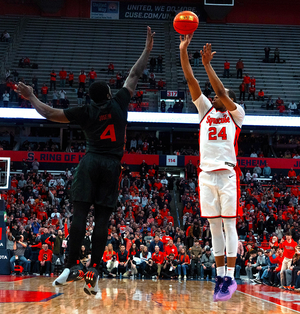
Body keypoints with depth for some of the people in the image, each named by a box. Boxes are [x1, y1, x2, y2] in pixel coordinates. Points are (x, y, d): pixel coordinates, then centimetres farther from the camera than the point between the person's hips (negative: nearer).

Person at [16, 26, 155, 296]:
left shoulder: (85, 112, 9)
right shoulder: (119, 103, 9)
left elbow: (51, 114, 12)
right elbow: (134, 75, 16)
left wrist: (31, 98, 26)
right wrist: (148, 49, 25)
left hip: (90, 163, 0)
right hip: (112, 165, 1)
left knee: (79, 214, -6)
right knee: (102, 219, -2)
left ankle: (72, 267, -16)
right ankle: (93, 270, -7)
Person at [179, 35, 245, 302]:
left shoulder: (236, 114, 8)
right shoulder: (206, 111, 17)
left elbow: (221, 92, -10)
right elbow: (191, 81, 9)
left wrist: (208, 65, -10)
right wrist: (183, 51, 2)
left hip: (228, 174, -4)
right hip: (206, 174, 4)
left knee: (229, 224, -5)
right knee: (215, 226, 5)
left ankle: (230, 277, -5)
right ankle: (220, 276, 9)